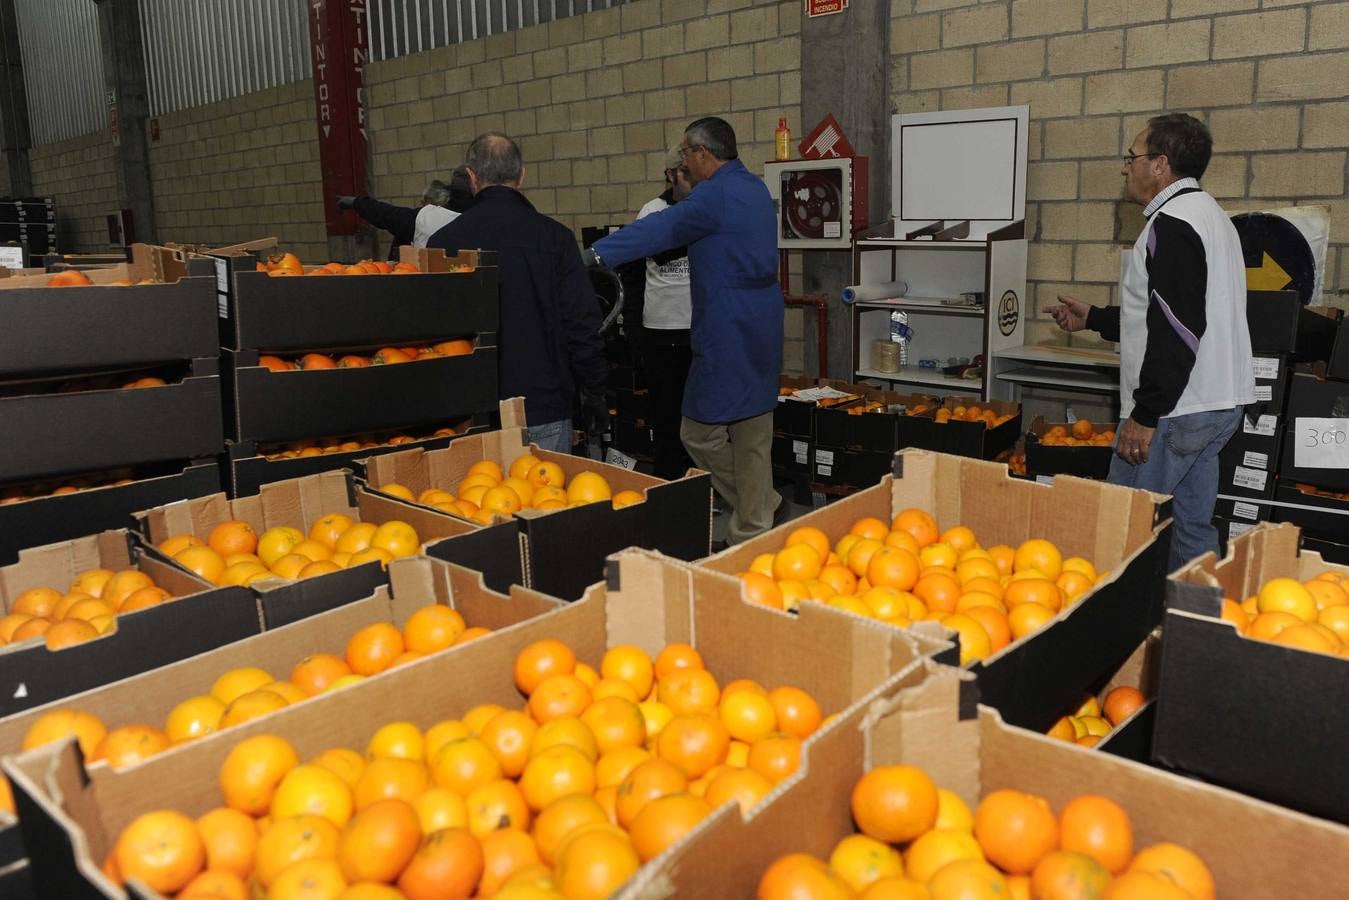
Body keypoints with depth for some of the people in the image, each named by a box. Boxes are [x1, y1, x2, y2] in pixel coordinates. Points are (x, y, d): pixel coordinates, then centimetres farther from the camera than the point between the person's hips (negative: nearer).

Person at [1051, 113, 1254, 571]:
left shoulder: (1173, 224, -15)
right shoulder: (1208, 214, 19)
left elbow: (1177, 330, -24)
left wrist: (1145, 415, -22)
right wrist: (1093, 318, 27)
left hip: (1174, 409, -10)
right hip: (1216, 402, 10)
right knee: (1193, 525, 15)